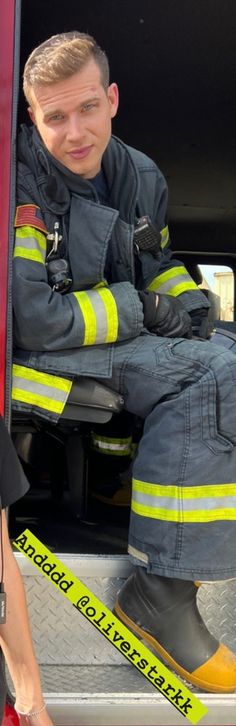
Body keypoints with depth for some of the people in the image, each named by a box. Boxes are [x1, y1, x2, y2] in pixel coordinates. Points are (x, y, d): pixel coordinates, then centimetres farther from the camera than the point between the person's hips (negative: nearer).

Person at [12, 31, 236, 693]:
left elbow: (158, 265, 23)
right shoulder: (19, 186, -17)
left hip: (114, 343, 8)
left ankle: (164, 592, -15)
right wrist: (135, 307, -13)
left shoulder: (142, 177, 6)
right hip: (28, 355, -7)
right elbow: (32, 320, -22)